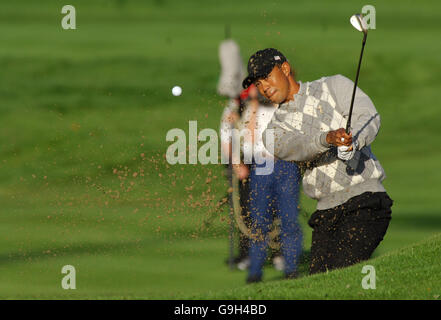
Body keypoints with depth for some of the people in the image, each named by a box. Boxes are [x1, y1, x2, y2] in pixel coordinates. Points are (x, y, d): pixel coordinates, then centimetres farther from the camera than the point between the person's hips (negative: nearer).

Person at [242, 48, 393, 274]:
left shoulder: (334, 86, 10)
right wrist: (328, 138, -30)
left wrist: (352, 142, -29)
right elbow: (292, 146, -8)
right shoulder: (275, 129, 15)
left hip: (365, 203, -5)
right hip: (326, 212, 5)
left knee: (341, 277, -23)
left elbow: (368, 117, -6)